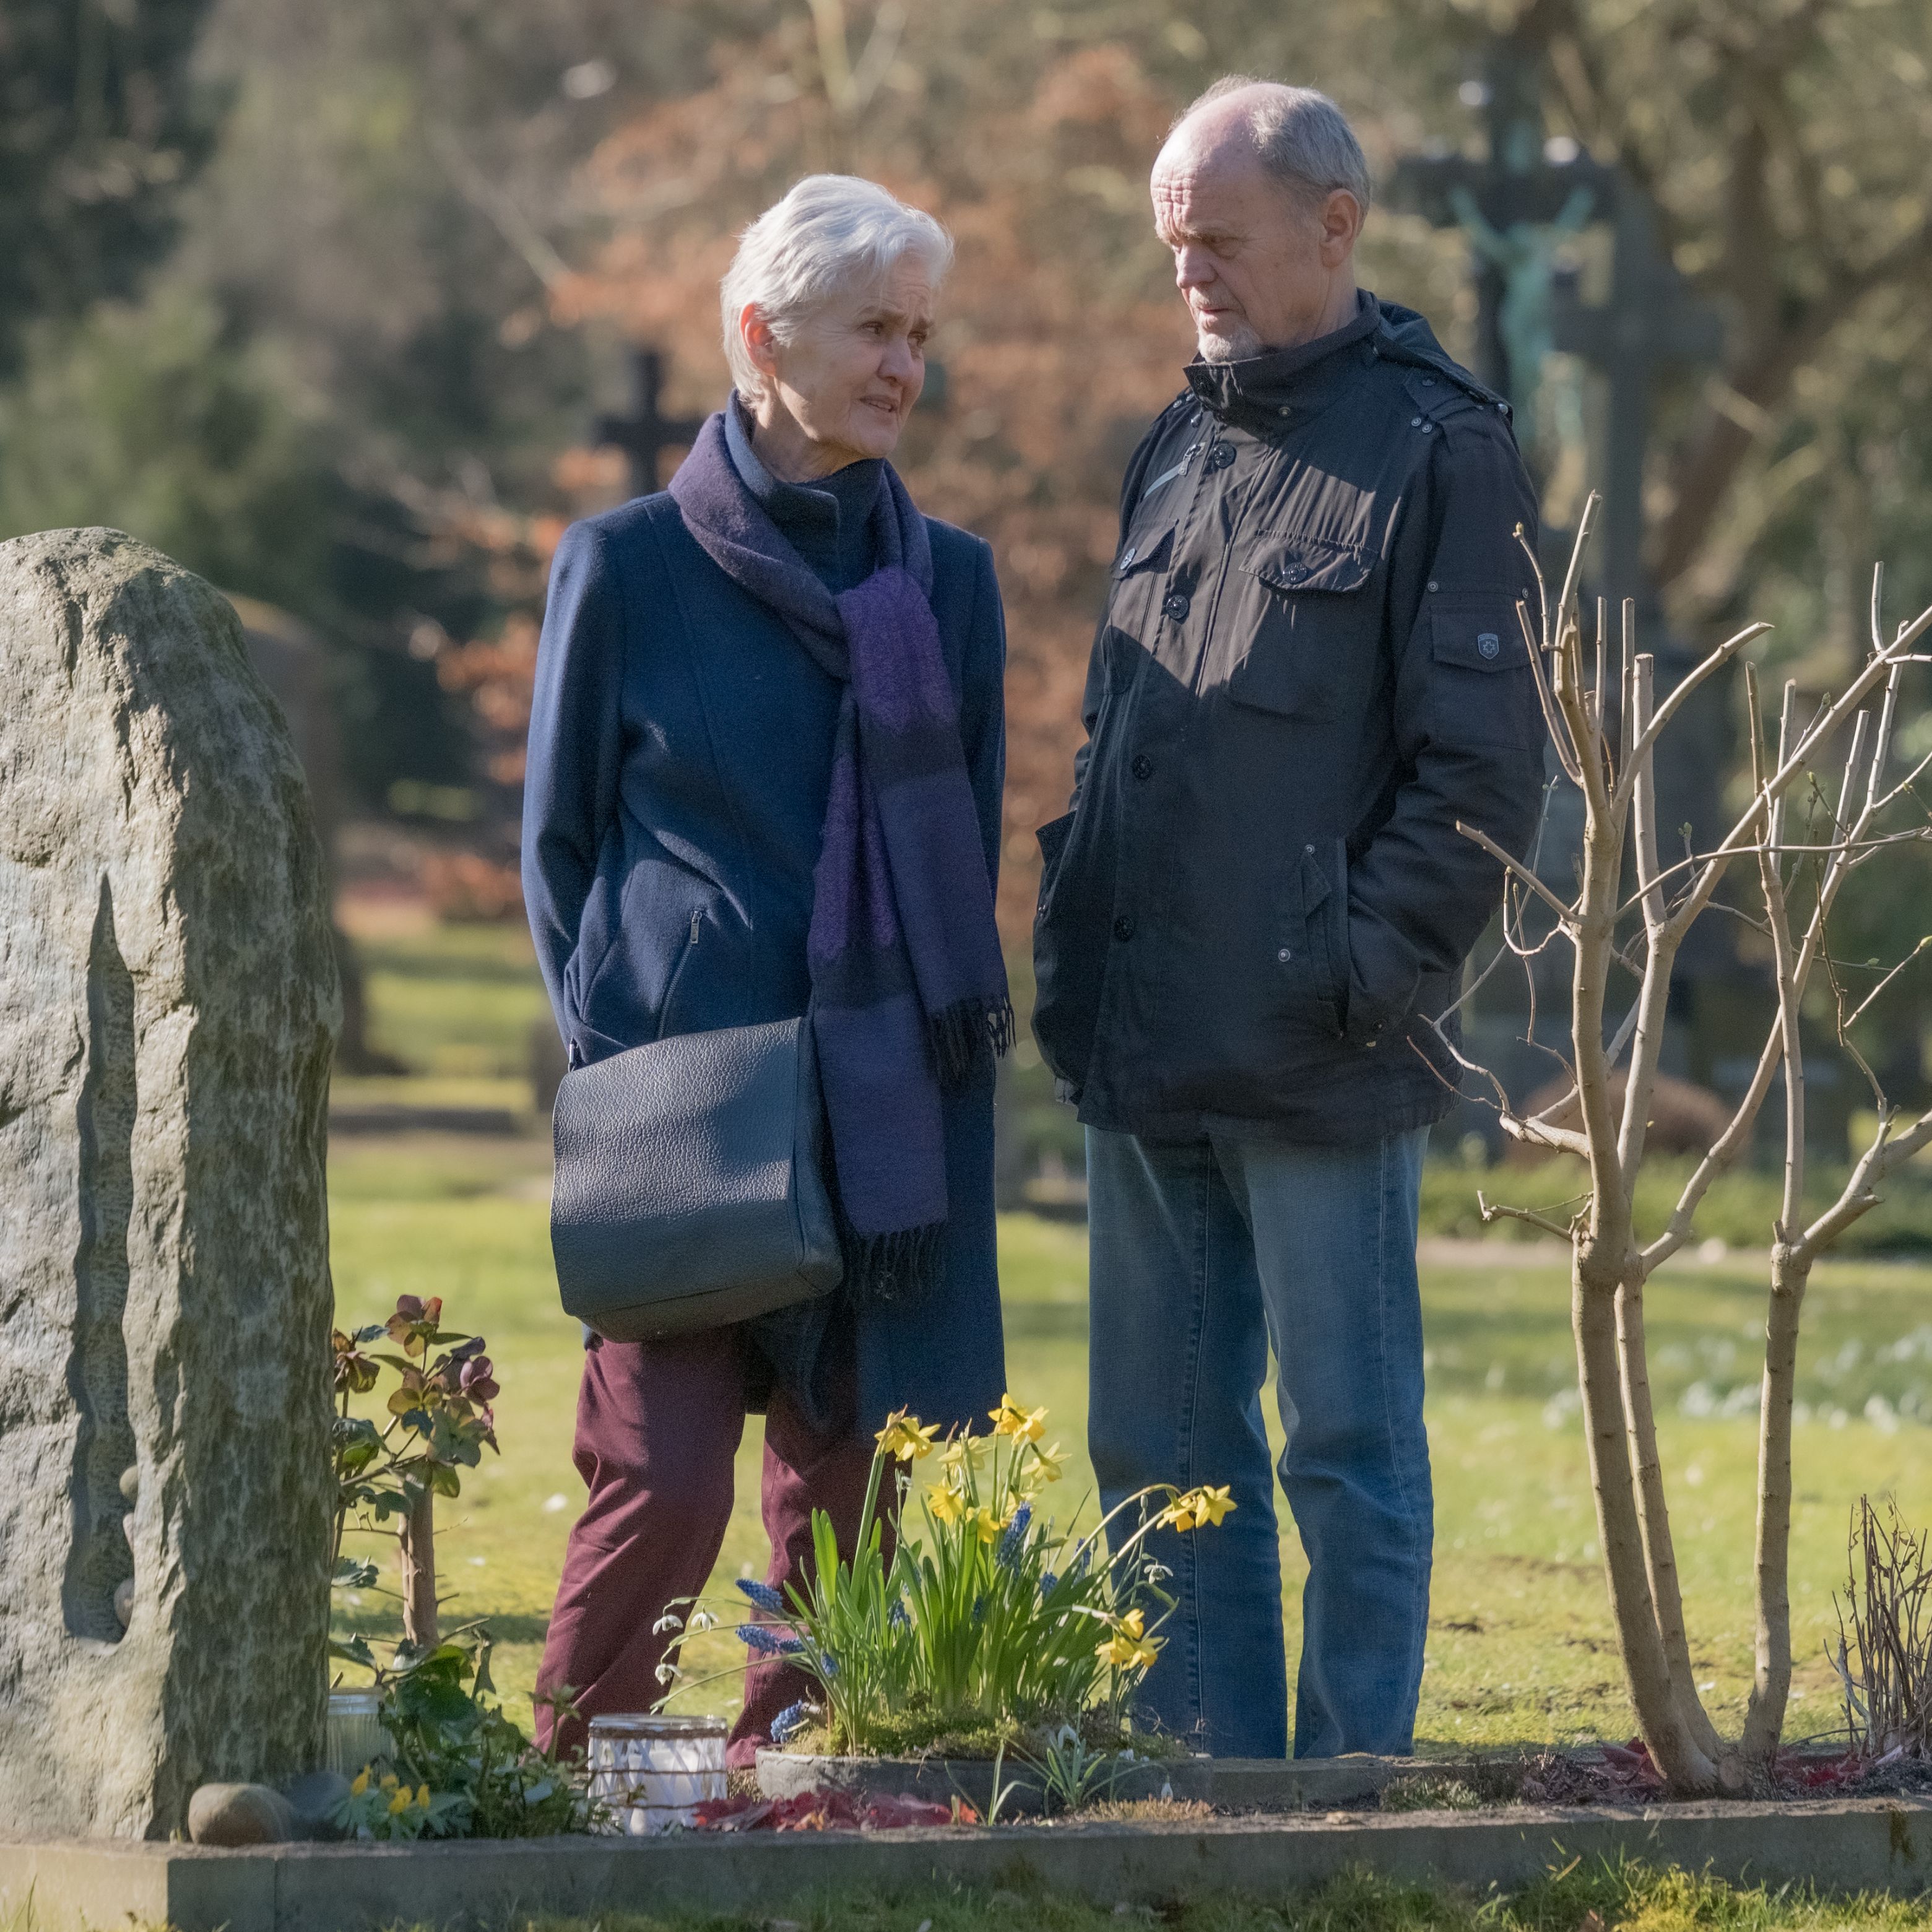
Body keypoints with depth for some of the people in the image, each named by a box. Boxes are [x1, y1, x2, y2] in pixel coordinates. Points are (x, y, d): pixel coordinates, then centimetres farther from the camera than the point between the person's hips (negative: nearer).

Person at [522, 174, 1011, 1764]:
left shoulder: (947, 584, 10)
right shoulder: (628, 570, 0)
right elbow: (563, 840, 7)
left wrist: (935, 1043, 7)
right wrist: (610, 1059, 0)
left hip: (890, 1115, 3)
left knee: (841, 1486, 4)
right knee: (662, 1483, -11)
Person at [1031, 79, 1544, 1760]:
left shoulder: (1436, 450, -6)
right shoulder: (1180, 451, 16)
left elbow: (1484, 770, -10)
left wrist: (1358, 979, -15)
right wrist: (1077, 959, 12)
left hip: (1320, 1063, -7)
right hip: (1146, 1057, 7)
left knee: (1348, 1453, 0)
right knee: (1163, 1450, 10)